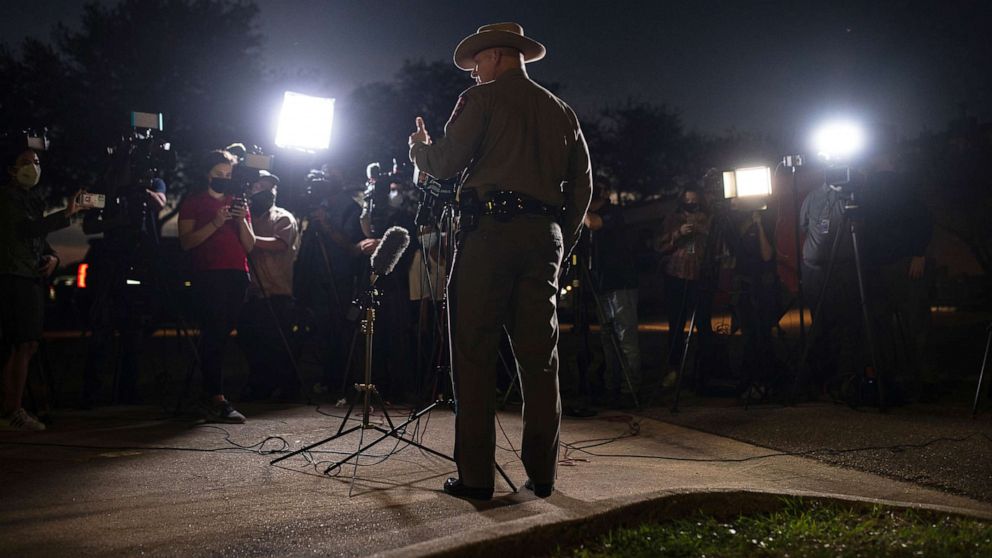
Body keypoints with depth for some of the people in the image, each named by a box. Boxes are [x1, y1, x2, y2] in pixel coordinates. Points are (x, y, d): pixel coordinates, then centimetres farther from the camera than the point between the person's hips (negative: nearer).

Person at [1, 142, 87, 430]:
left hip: (33, 277, 9)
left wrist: (53, 257, 7)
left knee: (26, 345, 8)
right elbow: (28, 226, -18)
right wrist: (66, 214, -26)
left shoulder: (33, 198, 22)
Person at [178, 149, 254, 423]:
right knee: (213, 334, -14)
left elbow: (249, 246, 14)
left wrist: (242, 221, -3)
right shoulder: (193, 203, 11)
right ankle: (218, 400, -19)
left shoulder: (238, 204, 23)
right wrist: (215, 223, -12)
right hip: (208, 275, -4)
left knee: (222, 334, 1)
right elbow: (186, 241, -2)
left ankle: (211, 396, 7)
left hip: (237, 276, 4)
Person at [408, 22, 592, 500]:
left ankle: (475, 475, -3)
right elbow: (582, 184, 17)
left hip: (489, 228, -5)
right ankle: (541, 473, 9)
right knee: (540, 357, 6)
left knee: (474, 355, -2)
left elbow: (446, 164, -3)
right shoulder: (561, 111, 21)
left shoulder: (481, 98, 5)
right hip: (545, 234, 5)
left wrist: (419, 147, 18)